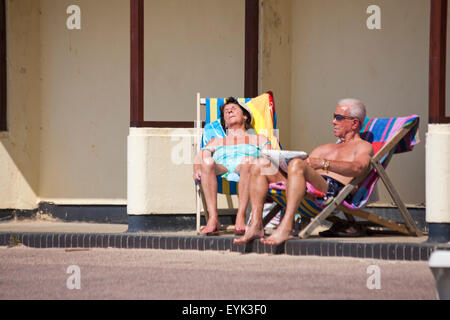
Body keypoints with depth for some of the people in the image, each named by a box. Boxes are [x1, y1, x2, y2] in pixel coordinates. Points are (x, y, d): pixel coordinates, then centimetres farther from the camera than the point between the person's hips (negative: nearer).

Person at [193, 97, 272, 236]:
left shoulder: (258, 139, 35)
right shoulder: (216, 142, 39)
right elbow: (199, 159, 22)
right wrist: (197, 171, -3)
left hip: (244, 175, -1)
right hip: (221, 173, 1)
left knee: (248, 161, -39)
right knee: (207, 161, -36)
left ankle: (240, 217, -45)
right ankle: (213, 218, -42)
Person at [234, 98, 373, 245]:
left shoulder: (363, 146, 15)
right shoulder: (324, 148, 39)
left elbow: (358, 168, -8)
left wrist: (323, 163, -21)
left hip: (333, 189, -7)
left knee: (297, 164, -34)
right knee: (260, 165, -6)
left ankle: (286, 228, -45)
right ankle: (256, 226, -21)